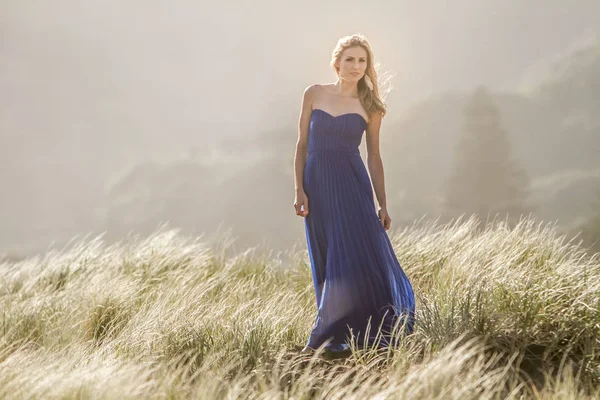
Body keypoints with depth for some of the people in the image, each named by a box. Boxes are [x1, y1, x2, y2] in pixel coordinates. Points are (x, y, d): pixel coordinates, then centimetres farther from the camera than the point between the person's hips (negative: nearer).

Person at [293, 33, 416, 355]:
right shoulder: (314, 94, 6)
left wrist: (382, 204, 5)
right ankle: (333, 336, 12)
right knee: (326, 265, 5)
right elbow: (302, 145, 6)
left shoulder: (369, 106, 5)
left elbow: (374, 156, 8)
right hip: (318, 186, 1)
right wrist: (299, 190, -2)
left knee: (358, 257, -8)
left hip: (352, 186, -1)